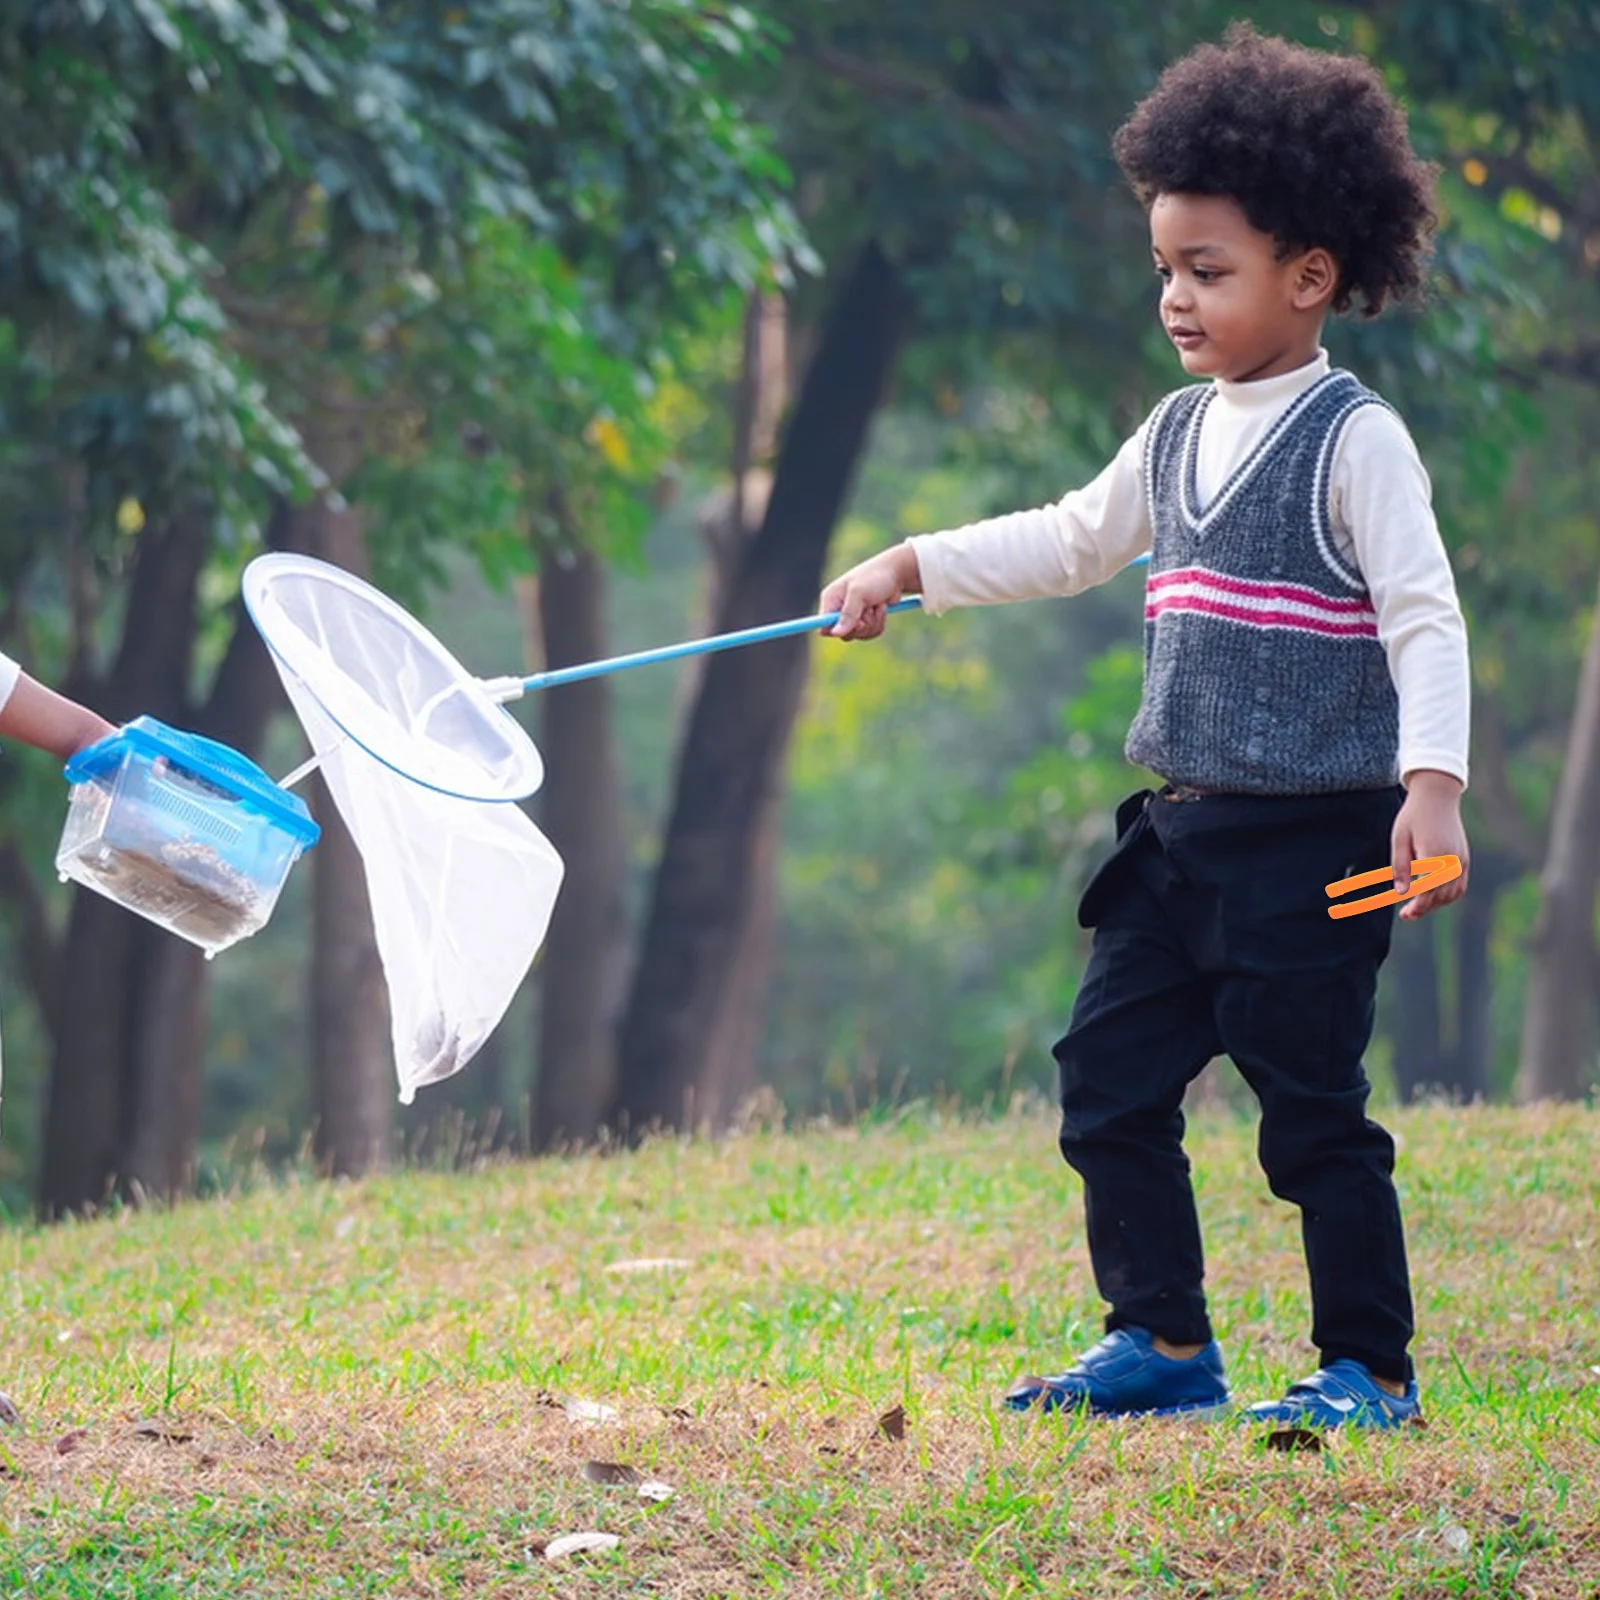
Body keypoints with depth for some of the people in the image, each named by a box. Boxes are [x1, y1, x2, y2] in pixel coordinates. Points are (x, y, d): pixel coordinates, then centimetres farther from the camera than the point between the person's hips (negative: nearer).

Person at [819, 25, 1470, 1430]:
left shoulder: (1355, 442, -10)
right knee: (1109, 1081, 8)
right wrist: (909, 568, 24)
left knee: (1313, 1110, -3)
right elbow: (1070, 543, 27)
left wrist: (1432, 787, -25)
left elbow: (1425, 618, -15)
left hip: (1312, 840, -8)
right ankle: (1163, 1344, 19)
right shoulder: (1177, 436, 12)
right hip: (1184, 834, 8)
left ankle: (1371, 1369, 8)